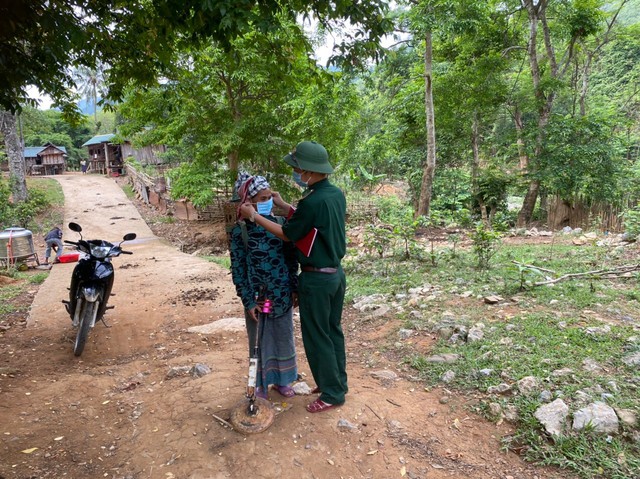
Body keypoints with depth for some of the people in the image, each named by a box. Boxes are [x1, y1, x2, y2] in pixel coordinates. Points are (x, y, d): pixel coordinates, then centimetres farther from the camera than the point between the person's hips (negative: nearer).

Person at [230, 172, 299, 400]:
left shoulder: (280, 223, -2)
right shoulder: (240, 230, -12)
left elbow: (292, 259, 5)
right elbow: (238, 269, -9)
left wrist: (295, 288, 3)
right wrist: (248, 301, -11)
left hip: (282, 294, 4)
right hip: (258, 296, -3)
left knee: (283, 338, 16)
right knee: (260, 341, 12)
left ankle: (281, 380, 38)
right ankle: (260, 384, 33)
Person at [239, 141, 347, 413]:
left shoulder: (313, 201, -24)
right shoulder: (336, 194, 2)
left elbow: (288, 235, -12)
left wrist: (254, 216, -4)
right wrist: (282, 205, 16)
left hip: (316, 279, -9)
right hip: (336, 274, 9)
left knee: (316, 338, 7)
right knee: (334, 331, 20)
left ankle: (332, 394, 19)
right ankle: (338, 383, 35)